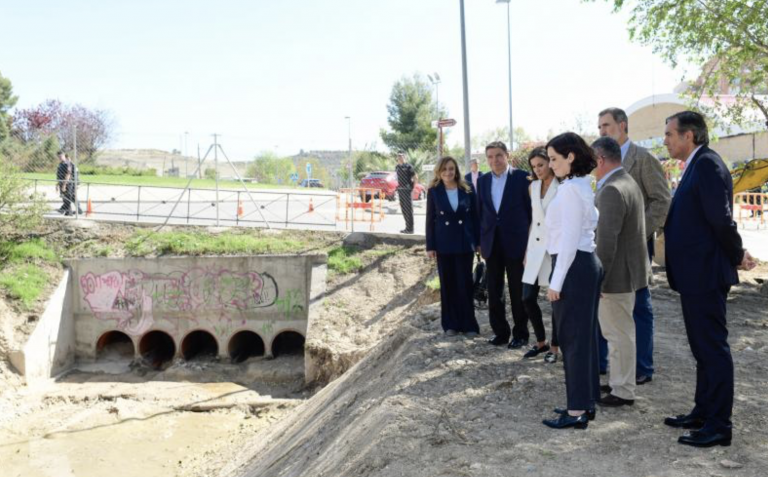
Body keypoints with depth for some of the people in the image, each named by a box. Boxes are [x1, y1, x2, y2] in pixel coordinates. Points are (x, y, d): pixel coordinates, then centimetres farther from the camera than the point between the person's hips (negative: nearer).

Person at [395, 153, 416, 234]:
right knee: (403, 209, 10)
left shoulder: (408, 167, -9)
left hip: (407, 190, -7)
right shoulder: (397, 167, 11)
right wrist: (398, 186, 14)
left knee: (408, 209, -5)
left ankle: (410, 228, -2)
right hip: (400, 190, 7)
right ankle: (407, 227, 18)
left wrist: (412, 187, -10)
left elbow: (415, 177, -9)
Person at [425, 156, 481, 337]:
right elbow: (430, 220, 0)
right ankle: (450, 324, 16)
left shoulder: (467, 190, 2)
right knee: (447, 284, 7)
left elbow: (475, 217, 5)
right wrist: (430, 246, -4)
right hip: (444, 244, 0)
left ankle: (468, 324, 10)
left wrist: (478, 241, 1)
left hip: (464, 242, 0)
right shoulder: (433, 191, -1)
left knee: (465, 284, 1)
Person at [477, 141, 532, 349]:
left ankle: (520, 334, 19)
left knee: (518, 292, 6)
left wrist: (531, 241, -6)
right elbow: (480, 212, 11)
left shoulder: (522, 177, -6)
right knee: (493, 291, 9)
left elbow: (531, 208, -4)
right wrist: (480, 242, 8)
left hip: (515, 242, -4)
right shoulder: (482, 181, 7)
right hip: (492, 243, 4)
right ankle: (500, 331, 23)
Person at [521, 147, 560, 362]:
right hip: (536, 247, 6)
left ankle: (554, 346, 16)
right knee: (528, 298, 4)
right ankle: (541, 341, 22)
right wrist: (527, 248, 14)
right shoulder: (533, 187, 11)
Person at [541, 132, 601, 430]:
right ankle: (586, 402, 24)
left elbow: (569, 240, -19)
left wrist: (556, 282, -16)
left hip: (573, 267, -10)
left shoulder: (570, 189, -16)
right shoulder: (583, 186, 14)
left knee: (572, 338, -3)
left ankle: (577, 411, 5)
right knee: (584, 335, 14)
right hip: (587, 264, 10)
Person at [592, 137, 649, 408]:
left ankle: (623, 392, 11)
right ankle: (619, 382, 31)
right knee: (619, 332, 19)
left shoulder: (612, 190, -22)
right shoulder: (627, 182, 11)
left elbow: (606, 241, -25)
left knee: (619, 333, 0)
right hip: (626, 269, 10)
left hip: (616, 273, -10)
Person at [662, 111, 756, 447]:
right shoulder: (696, 166, 15)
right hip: (696, 276, 10)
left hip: (705, 276, -10)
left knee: (713, 349, -2)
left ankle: (719, 426, 7)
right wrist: (735, 255, 12)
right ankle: (704, 413, 29)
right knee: (704, 348, 17)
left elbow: (721, 219, -21)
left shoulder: (707, 164, -16)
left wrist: (736, 256, -8)